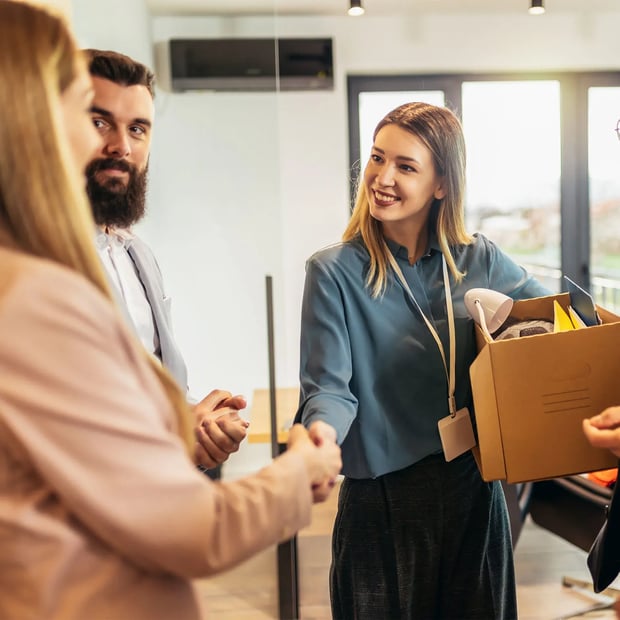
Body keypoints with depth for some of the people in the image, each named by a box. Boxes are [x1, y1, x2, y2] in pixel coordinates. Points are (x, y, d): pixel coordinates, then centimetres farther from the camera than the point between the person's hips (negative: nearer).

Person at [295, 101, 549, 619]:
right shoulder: (334, 272, -10)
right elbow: (330, 386, -14)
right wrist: (320, 431, -36)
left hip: (474, 488, 4)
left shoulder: (479, 261, 1)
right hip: (382, 501, -3)